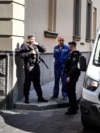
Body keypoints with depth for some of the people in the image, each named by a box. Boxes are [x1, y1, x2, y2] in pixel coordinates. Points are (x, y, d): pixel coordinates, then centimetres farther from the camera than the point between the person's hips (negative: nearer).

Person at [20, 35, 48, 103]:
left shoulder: (35, 45, 17)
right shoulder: (24, 46, -2)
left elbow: (43, 50, 14)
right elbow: (22, 55, -12)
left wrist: (38, 44, 1)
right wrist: (30, 53, -18)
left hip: (36, 66, 6)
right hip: (29, 67, -6)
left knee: (37, 82, 12)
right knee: (27, 82, -1)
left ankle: (40, 97, 17)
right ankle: (26, 98, 8)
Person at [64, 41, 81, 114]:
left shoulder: (75, 54, -19)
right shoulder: (73, 53, 13)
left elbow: (74, 66, -25)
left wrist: (69, 76, -26)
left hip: (72, 75, -10)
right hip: (72, 75, 10)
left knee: (70, 91, -5)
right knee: (71, 91, 20)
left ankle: (73, 109, 1)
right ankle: (75, 106, 33)